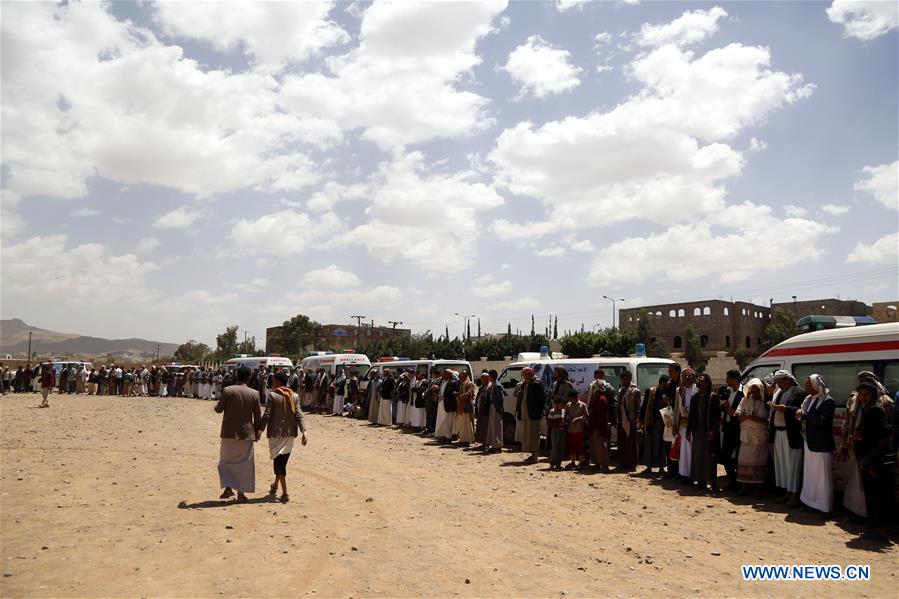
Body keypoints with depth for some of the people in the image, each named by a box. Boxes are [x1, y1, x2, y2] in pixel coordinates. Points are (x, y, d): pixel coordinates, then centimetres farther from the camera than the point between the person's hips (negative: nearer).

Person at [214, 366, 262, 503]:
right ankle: (241, 493, 10)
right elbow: (257, 416, 0)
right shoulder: (254, 394, -5)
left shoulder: (227, 391, -8)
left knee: (226, 461, 16)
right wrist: (257, 432, 12)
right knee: (244, 463, 9)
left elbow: (218, 409, -1)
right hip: (246, 434, 0)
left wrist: (217, 403, 21)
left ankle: (228, 488, 4)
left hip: (229, 433, 0)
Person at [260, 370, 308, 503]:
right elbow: (299, 415, -2)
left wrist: (260, 430, -6)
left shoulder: (272, 395, -9)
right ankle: (275, 485, 36)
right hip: (290, 433, 5)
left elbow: (267, 415, -13)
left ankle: (285, 493, -10)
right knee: (282, 461, 18)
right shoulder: (294, 396, 4)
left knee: (278, 461, -2)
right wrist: (304, 431, -5)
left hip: (276, 433, -5)